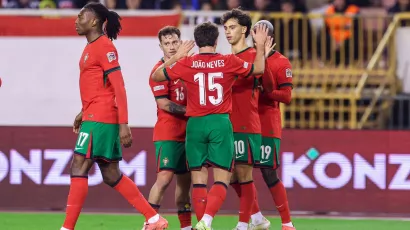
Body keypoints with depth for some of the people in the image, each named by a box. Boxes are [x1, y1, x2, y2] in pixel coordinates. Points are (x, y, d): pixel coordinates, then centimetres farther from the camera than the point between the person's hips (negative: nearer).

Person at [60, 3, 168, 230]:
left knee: (78, 169, -10)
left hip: (99, 118, -10)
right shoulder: (91, 47, 16)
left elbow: (118, 88, -17)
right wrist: (83, 113, 26)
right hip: (93, 117, 10)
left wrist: (123, 124, -21)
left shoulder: (104, 47, -13)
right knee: (111, 175, 11)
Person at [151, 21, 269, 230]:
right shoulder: (229, 62, -2)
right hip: (221, 123, -1)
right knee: (221, 179, 0)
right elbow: (258, 69, 16)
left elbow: (156, 76, 12)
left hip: (195, 124, 1)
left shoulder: (186, 64, -2)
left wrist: (176, 57, 19)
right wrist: (260, 46, 29)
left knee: (199, 180, 8)